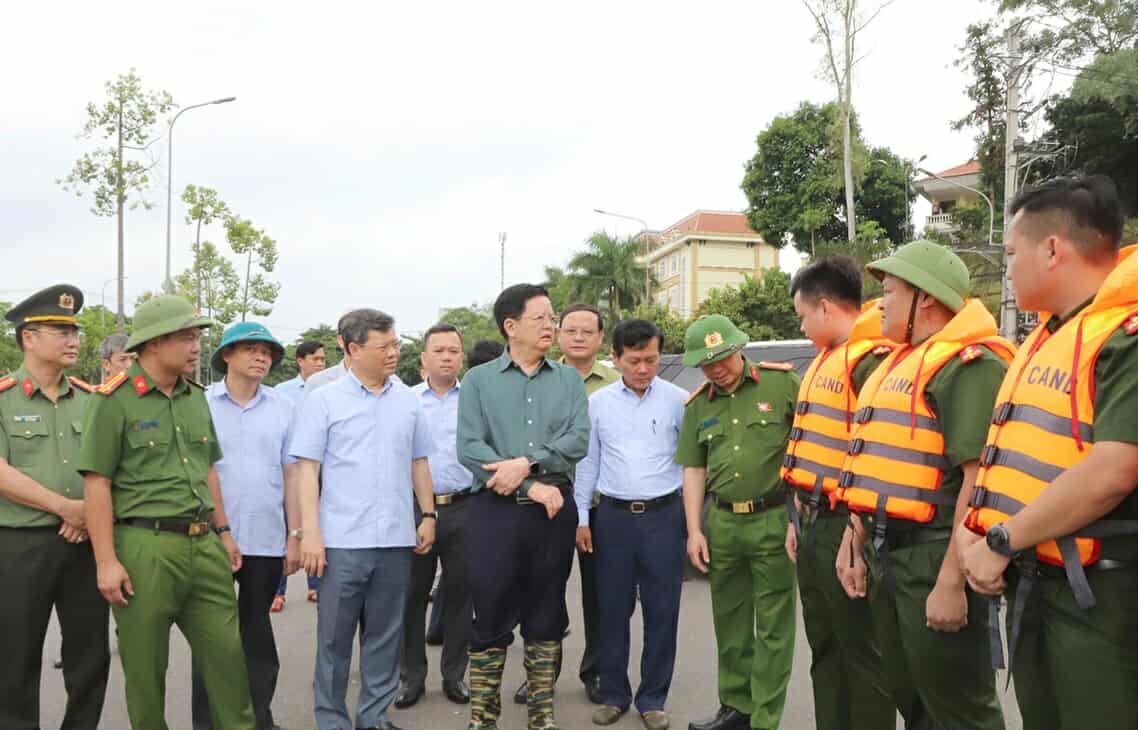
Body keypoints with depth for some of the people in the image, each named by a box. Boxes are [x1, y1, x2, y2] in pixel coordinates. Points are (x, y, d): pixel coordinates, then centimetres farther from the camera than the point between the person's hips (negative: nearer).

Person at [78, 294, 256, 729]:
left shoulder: (197, 398, 12)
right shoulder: (114, 401, -7)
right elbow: (96, 484, -9)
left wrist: (223, 532, 17)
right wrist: (106, 561, -13)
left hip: (205, 546, 6)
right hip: (145, 547, -5)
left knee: (227, 652, 8)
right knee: (146, 667, 8)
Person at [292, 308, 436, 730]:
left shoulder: (408, 401, 8)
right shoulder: (323, 401, -2)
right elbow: (307, 469, -5)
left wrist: (428, 515, 9)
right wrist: (309, 532, -11)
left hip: (397, 538, 3)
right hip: (342, 539, -3)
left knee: (385, 635, 12)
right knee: (334, 637, 7)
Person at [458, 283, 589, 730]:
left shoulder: (568, 380, 8)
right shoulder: (479, 380, 2)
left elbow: (578, 440, -5)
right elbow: (469, 448, -9)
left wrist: (526, 463, -18)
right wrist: (532, 487, -14)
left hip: (554, 510, 2)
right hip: (495, 510, -2)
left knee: (547, 614, 11)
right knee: (491, 615, 4)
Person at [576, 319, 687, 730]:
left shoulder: (678, 400, -2)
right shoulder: (597, 402, 3)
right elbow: (587, 463, 7)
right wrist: (582, 518, 5)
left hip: (664, 515, -1)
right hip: (613, 516, 1)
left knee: (662, 612, 5)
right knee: (613, 610, 9)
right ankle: (613, 694, 24)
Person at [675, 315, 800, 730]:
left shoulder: (783, 383, -5)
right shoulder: (697, 406, 9)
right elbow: (693, 469, 12)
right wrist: (694, 530, 6)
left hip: (774, 518, -5)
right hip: (721, 522, 5)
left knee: (773, 626, 2)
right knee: (729, 621, 15)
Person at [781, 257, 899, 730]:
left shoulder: (871, 359, -16)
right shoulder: (825, 359, 15)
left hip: (845, 526, -10)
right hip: (814, 523, 10)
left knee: (861, 653, 3)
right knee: (824, 648, 19)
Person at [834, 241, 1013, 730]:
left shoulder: (969, 364, -15)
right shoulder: (898, 364, 15)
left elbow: (978, 479, -23)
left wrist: (952, 581, -25)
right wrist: (854, 544, 18)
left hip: (934, 558, -9)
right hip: (886, 556, 9)